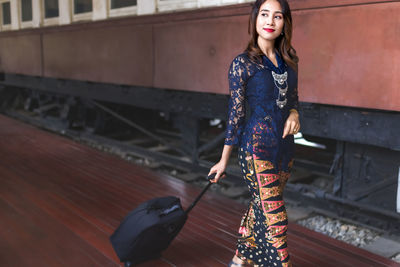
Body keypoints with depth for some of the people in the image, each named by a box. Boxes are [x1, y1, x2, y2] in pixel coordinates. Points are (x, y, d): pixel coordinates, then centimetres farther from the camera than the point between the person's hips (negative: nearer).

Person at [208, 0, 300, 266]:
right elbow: (235, 113, -6)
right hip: (257, 147, -6)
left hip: (285, 147, 6)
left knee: (260, 208, 18)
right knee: (275, 220, -5)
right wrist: (224, 160, -3)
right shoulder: (243, 63, -9)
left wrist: (294, 114, -5)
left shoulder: (289, 59, 7)